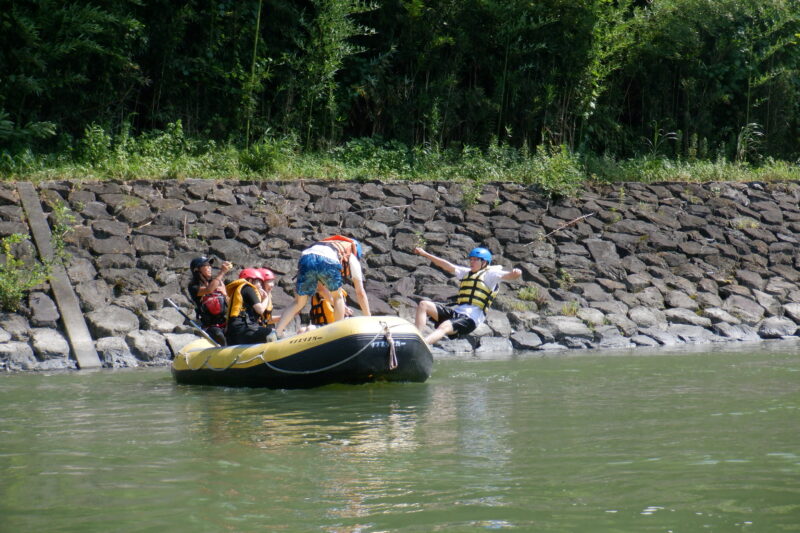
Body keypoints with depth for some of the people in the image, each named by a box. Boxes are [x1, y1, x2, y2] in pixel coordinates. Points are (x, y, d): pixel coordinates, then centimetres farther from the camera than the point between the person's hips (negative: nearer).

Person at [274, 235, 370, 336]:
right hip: (329, 262, -4)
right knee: (338, 296, 23)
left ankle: (276, 332, 3)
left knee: (298, 302, 17)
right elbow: (360, 293, 31)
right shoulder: (352, 258, 34)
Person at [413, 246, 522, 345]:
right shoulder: (467, 272, 26)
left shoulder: (490, 274, 4)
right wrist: (425, 254, 25)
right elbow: (447, 266, 27)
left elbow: (506, 276, -11)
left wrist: (515, 273, -37)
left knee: (444, 327, -34)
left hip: (471, 317, -8)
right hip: (455, 311, 8)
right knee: (423, 305, -5)